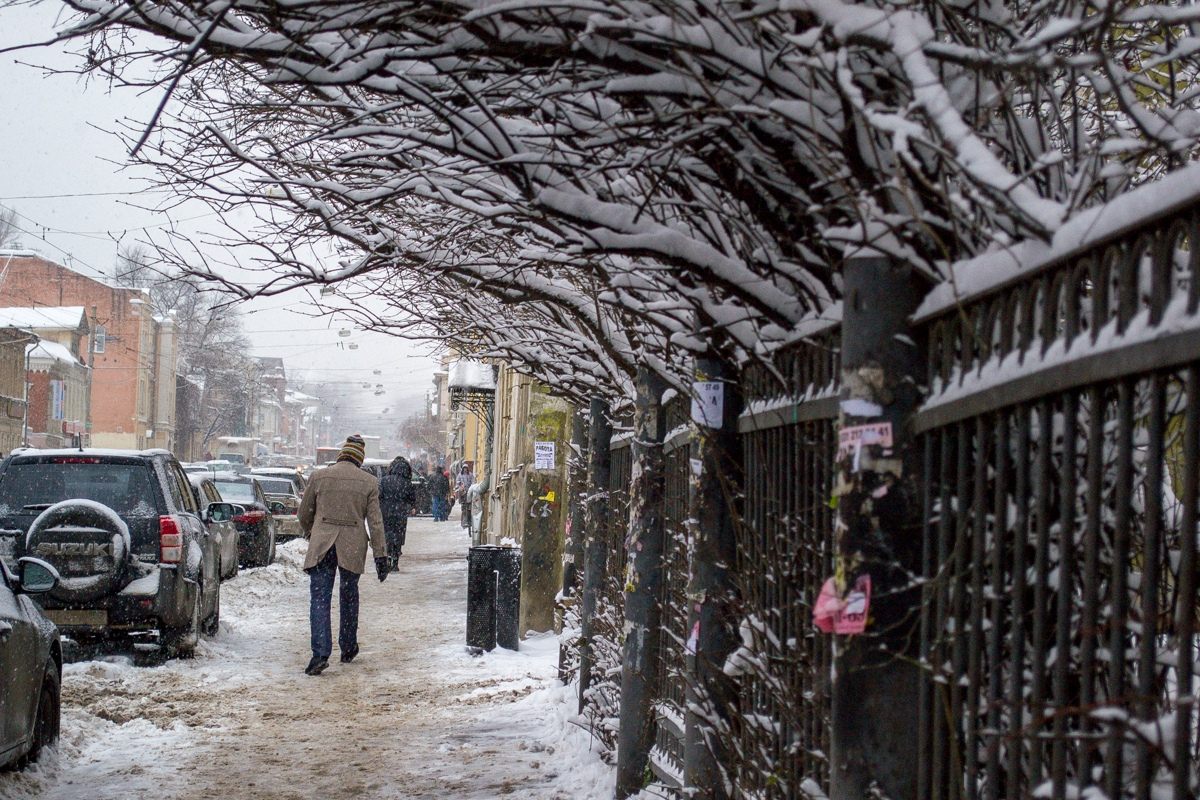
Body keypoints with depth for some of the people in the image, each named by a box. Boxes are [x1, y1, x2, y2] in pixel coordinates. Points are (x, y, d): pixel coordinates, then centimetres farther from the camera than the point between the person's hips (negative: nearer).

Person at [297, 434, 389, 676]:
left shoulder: (319, 477, 2)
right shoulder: (369, 482, 1)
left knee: (319, 599, -3)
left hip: (321, 546, -1)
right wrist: (381, 556, 3)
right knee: (349, 597, 19)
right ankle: (348, 649, 29)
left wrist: (309, 533, 33)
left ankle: (320, 653, -18)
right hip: (352, 547, 1)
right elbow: (375, 522, 0)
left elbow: (304, 514, 12)